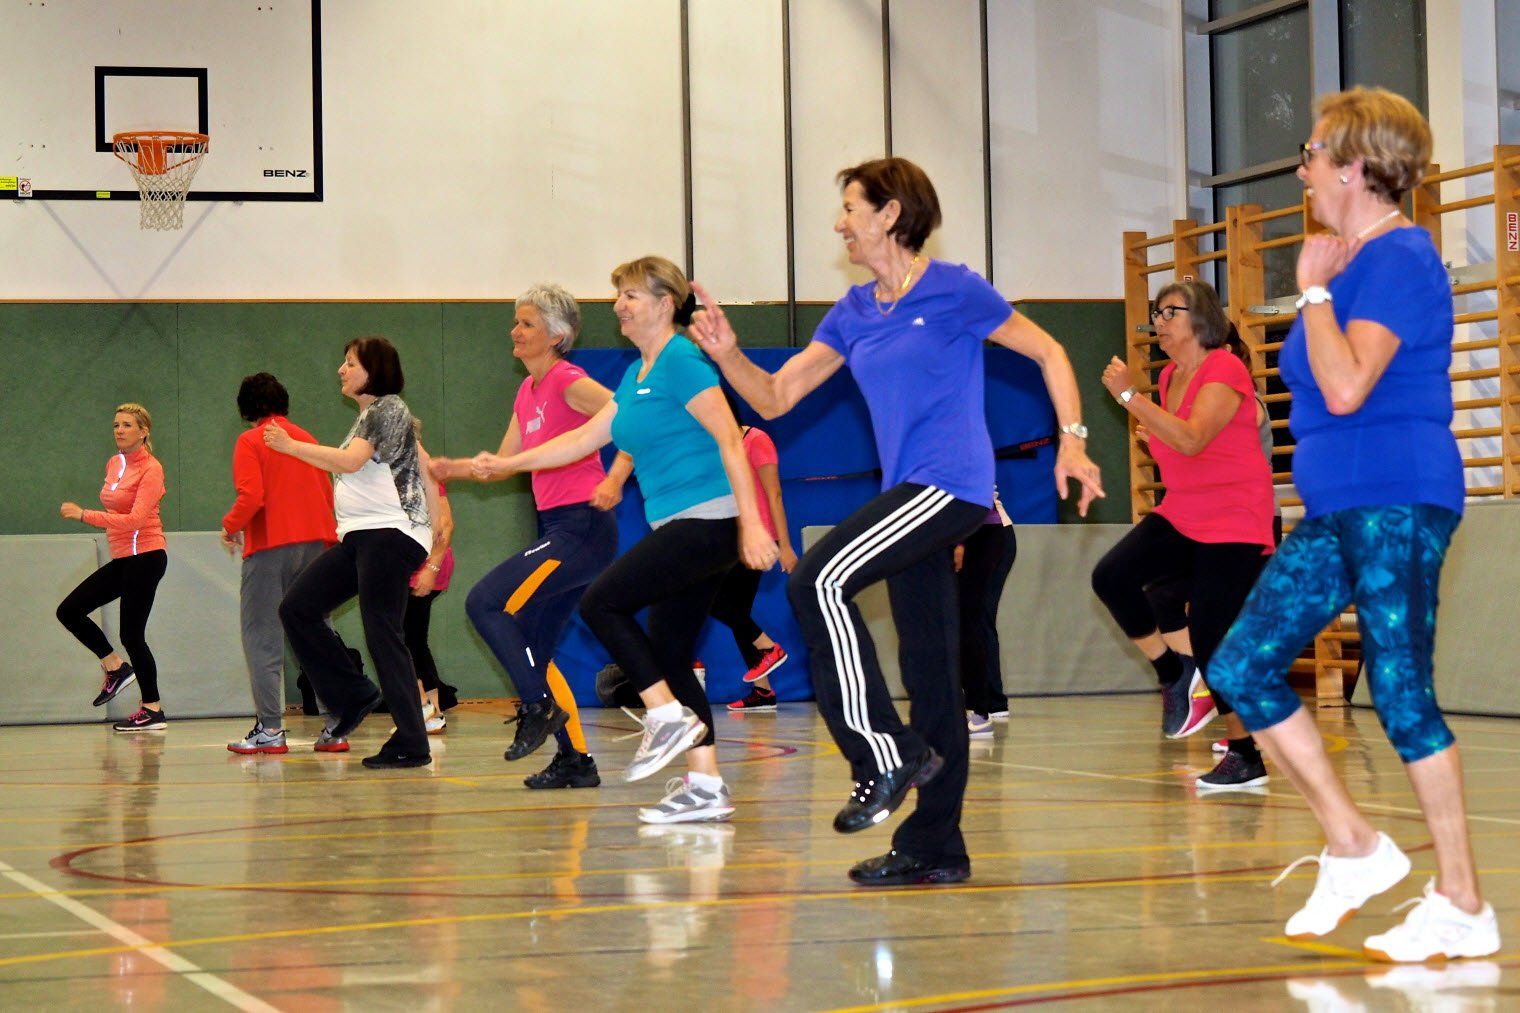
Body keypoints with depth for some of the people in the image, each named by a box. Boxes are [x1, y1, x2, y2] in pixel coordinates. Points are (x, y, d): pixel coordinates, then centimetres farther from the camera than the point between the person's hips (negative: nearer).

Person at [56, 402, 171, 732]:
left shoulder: (150, 469, -13)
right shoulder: (114, 464, 10)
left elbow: (135, 519, -23)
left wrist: (83, 515, -26)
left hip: (145, 555, -8)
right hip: (121, 558, 8)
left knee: (131, 634, -6)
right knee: (69, 611, 3)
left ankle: (153, 711, 3)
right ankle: (115, 667, 16)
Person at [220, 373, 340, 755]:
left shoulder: (250, 442, -2)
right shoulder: (307, 439, 15)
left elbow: (251, 497, -14)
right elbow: (328, 496, 12)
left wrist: (230, 526, 2)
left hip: (270, 546, -5)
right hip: (316, 542, 5)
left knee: (262, 637, 0)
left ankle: (270, 729, -7)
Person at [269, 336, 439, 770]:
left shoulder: (390, 409, -7)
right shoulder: (368, 415, 22)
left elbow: (351, 461, -19)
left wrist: (291, 446, -13)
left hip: (390, 534, -10)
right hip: (359, 537, 10)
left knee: (382, 633, -12)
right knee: (297, 607, 3)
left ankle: (411, 745, -9)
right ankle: (353, 696, 9)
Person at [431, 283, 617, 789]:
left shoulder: (567, 381, -9)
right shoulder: (528, 391, 17)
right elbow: (505, 463, 22)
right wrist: (454, 468, 7)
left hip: (582, 527, -9)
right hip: (560, 530, 9)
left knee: (484, 601, -15)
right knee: (531, 646, 9)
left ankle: (540, 706, -8)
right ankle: (577, 761, 12)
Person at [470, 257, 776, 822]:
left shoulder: (681, 362, -10)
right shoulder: (636, 374, 18)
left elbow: (730, 441, -16)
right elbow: (587, 437, 24)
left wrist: (750, 522, -22)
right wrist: (509, 464, 22)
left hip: (708, 519, -10)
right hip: (679, 528, 10)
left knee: (601, 603, -12)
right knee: (669, 657, 8)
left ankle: (668, 716, -7)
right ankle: (706, 786, 8)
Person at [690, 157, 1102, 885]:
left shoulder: (953, 291, -4)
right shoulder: (853, 314, 15)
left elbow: (1048, 353, 2)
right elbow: (776, 398, 12)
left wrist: (1072, 442, -7)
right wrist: (727, 355, -6)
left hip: (952, 484, -8)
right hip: (909, 492, 8)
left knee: (819, 581, -21)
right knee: (929, 669, 9)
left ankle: (886, 756, -14)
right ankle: (934, 847, 14)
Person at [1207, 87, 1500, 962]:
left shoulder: (1399, 258, -12)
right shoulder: (1353, 260, 17)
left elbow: (1347, 387, -23)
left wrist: (1313, 289, -15)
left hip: (1395, 503, -10)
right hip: (1339, 508, 10)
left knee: (1402, 695, -8)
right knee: (1241, 668, 5)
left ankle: (1464, 906, 1)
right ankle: (1354, 848, 12)